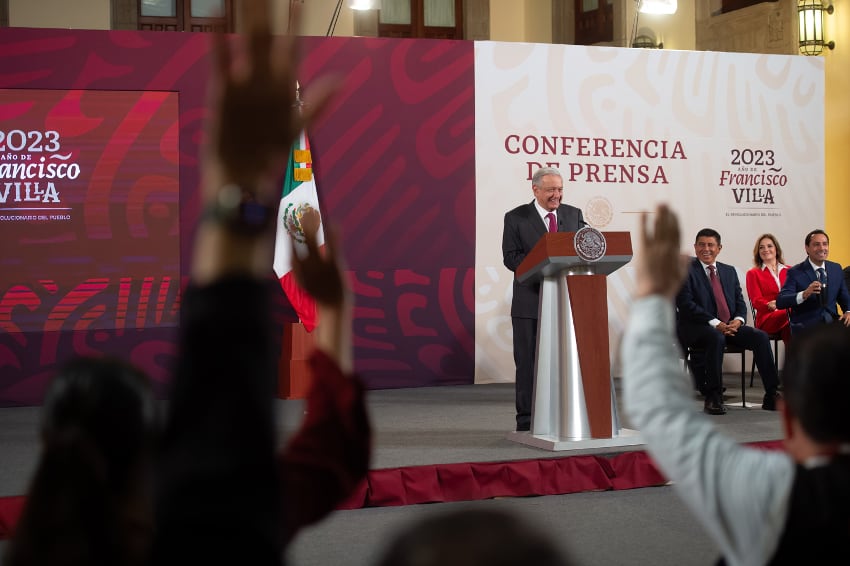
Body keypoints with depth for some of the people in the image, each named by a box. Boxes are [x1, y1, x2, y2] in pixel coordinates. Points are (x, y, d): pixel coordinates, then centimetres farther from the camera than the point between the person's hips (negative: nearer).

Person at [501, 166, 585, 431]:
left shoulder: (574, 215, 10)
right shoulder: (516, 218, -1)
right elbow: (510, 257, -7)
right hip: (531, 302, -3)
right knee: (528, 362, 3)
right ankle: (527, 421, 10)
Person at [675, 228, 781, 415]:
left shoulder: (729, 271, 19)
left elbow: (740, 303, 15)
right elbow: (685, 305, -12)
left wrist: (738, 320, -9)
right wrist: (715, 323, -20)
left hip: (729, 326, 6)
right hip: (695, 329, -6)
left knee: (760, 336, -19)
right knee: (716, 338, -38)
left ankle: (771, 395, -17)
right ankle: (712, 398, -29)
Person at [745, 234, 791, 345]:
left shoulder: (789, 271, 25)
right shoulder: (753, 274, 18)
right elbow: (756, 301, 3)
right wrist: (769, 305, -21)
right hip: (767, 318, -2)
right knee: (789, 316, -37)